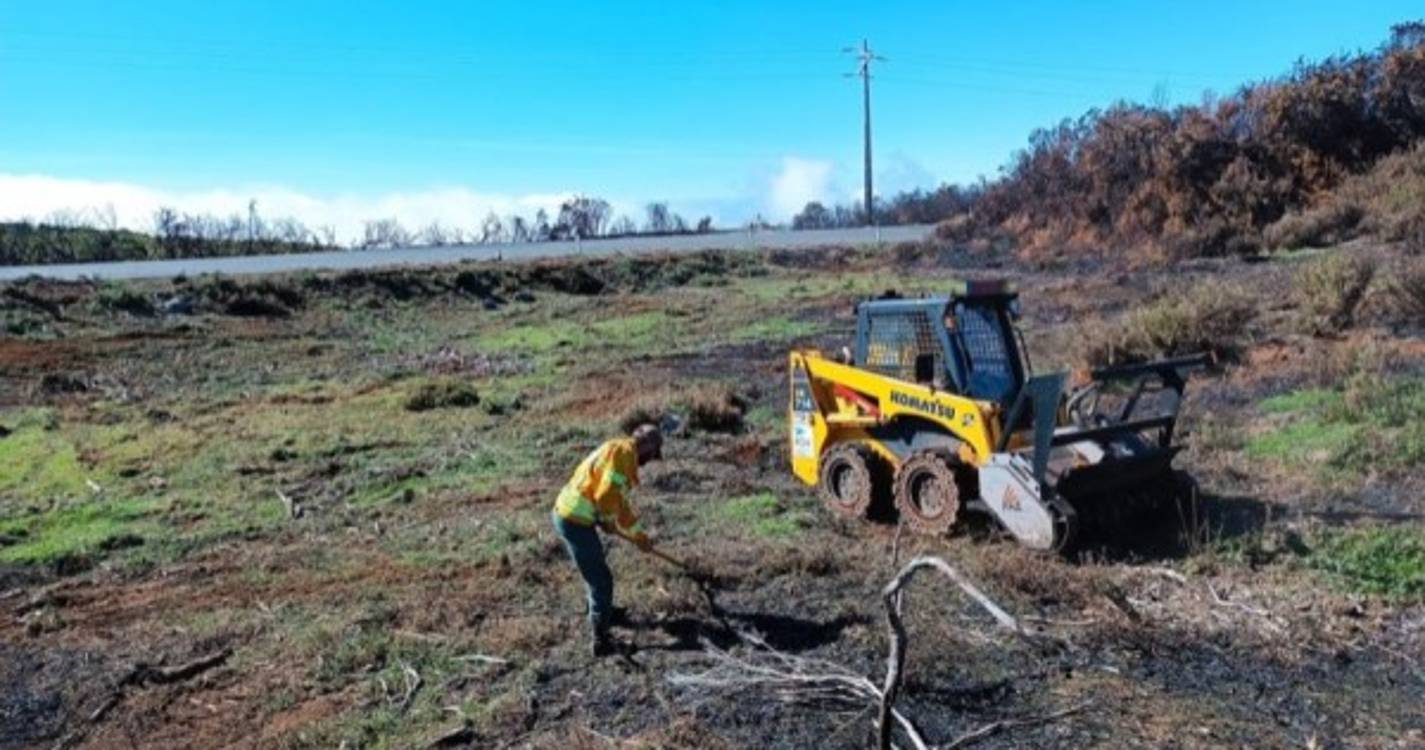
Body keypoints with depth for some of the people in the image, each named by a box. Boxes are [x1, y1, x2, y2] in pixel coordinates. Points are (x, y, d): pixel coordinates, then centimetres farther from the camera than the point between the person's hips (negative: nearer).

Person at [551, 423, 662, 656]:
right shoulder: (622, 451, -13)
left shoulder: (622, 454, 18)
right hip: (575, 521, -10)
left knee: (595, 570, 29)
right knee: (601, 580, 0)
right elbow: (607, 496, -22)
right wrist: (609, 521, -2)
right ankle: (600, 639, 8)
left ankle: (600, 611, 50)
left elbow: (620, 503, 26)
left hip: (569, 515, 10)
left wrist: (640, 535, 30)